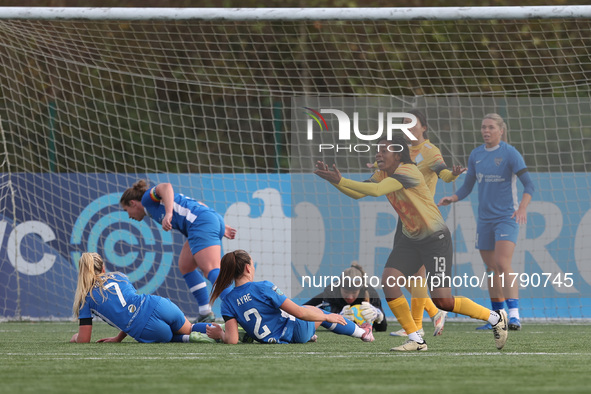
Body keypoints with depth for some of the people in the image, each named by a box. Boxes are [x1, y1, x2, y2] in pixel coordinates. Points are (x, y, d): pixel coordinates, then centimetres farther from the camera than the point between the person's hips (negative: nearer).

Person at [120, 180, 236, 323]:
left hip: (201, 223, -9)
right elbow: (198, 205, 31)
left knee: (212, 270, -21)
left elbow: (166, 187, -11)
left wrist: (168, 214, -24)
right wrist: (221, 227, 24)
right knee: (185, 266, 19)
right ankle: (205, 313, 13)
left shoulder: (147, 197, 12)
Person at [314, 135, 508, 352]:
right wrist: (334, 180, -14)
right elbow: (357, 193, 2)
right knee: (388, 282, -13)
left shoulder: (408, 171, -24)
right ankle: (415, 340, -3)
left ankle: (495, 317, 11)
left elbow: (376, 190, -36)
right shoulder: (383, 173, 4)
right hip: (410, 239, 8)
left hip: (436, 238, -8)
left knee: (442, 300, -12)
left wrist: (341, 180, -35)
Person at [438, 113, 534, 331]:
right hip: (485, 219, 6)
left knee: (503, 264, -22)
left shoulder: (510, 154, -10)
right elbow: (467, 187, 15)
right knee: (492, 268, 10)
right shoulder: (476, 155, 8)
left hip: (507, 217, -6)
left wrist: (522, 207, -33)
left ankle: (514, 315, -27)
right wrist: (451, 198, -6)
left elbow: (529, 185, -16)